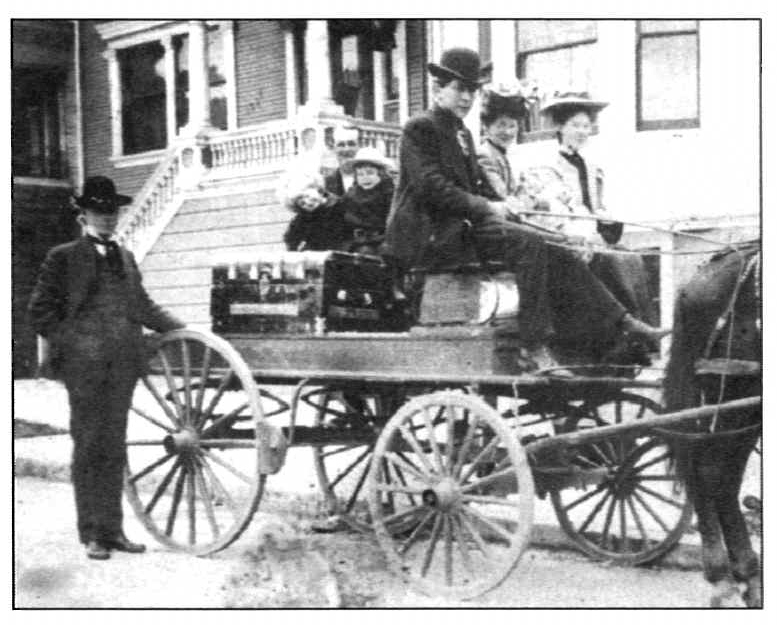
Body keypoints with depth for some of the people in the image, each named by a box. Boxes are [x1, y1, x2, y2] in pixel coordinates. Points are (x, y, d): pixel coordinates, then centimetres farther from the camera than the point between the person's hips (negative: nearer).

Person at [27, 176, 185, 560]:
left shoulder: (125, 258, 17)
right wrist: (67, 344, -7)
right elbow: (40, 310, 1)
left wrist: (180, 329, 13)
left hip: (123, 366, 5)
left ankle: (112, 529, 16)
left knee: (114, 449, 8)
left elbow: (143, 307, 22)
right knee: (88, 448, 1)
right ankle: (91, 533, 9)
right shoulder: (63, 258, 2)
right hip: (84, 366, -4)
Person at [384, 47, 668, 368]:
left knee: (551, 252, -7)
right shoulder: (420, 128, -7)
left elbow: (479, 187, 21)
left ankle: (616, 321, -6)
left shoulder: (462, 134, 22)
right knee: (527, 245, -26)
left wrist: (502, 206, 0)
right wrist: (485, 207, -22)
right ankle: (535, 345, -25)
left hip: (462, 227, 8)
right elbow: (431, 187, -18)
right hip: (428, 236, -8)